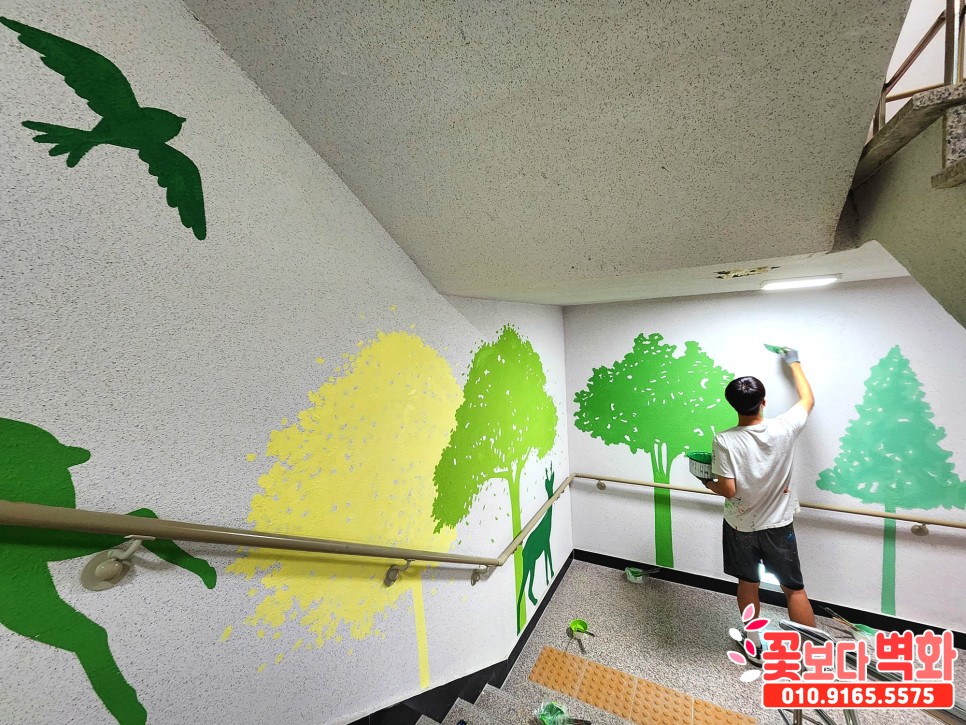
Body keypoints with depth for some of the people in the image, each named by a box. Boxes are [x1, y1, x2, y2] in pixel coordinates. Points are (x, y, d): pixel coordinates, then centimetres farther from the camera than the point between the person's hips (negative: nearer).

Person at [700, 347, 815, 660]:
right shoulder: (784, 429, -15)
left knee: (747, 584, 19)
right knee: (795, 589, 18)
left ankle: (755, 644, 37)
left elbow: (728, 489, -22)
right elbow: (808, 399, 5)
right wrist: (794, 363, 17)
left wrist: (708, 482, -1)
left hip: (740, 526, -1)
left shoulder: (725, 440, -24)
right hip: (778, 525, 1)